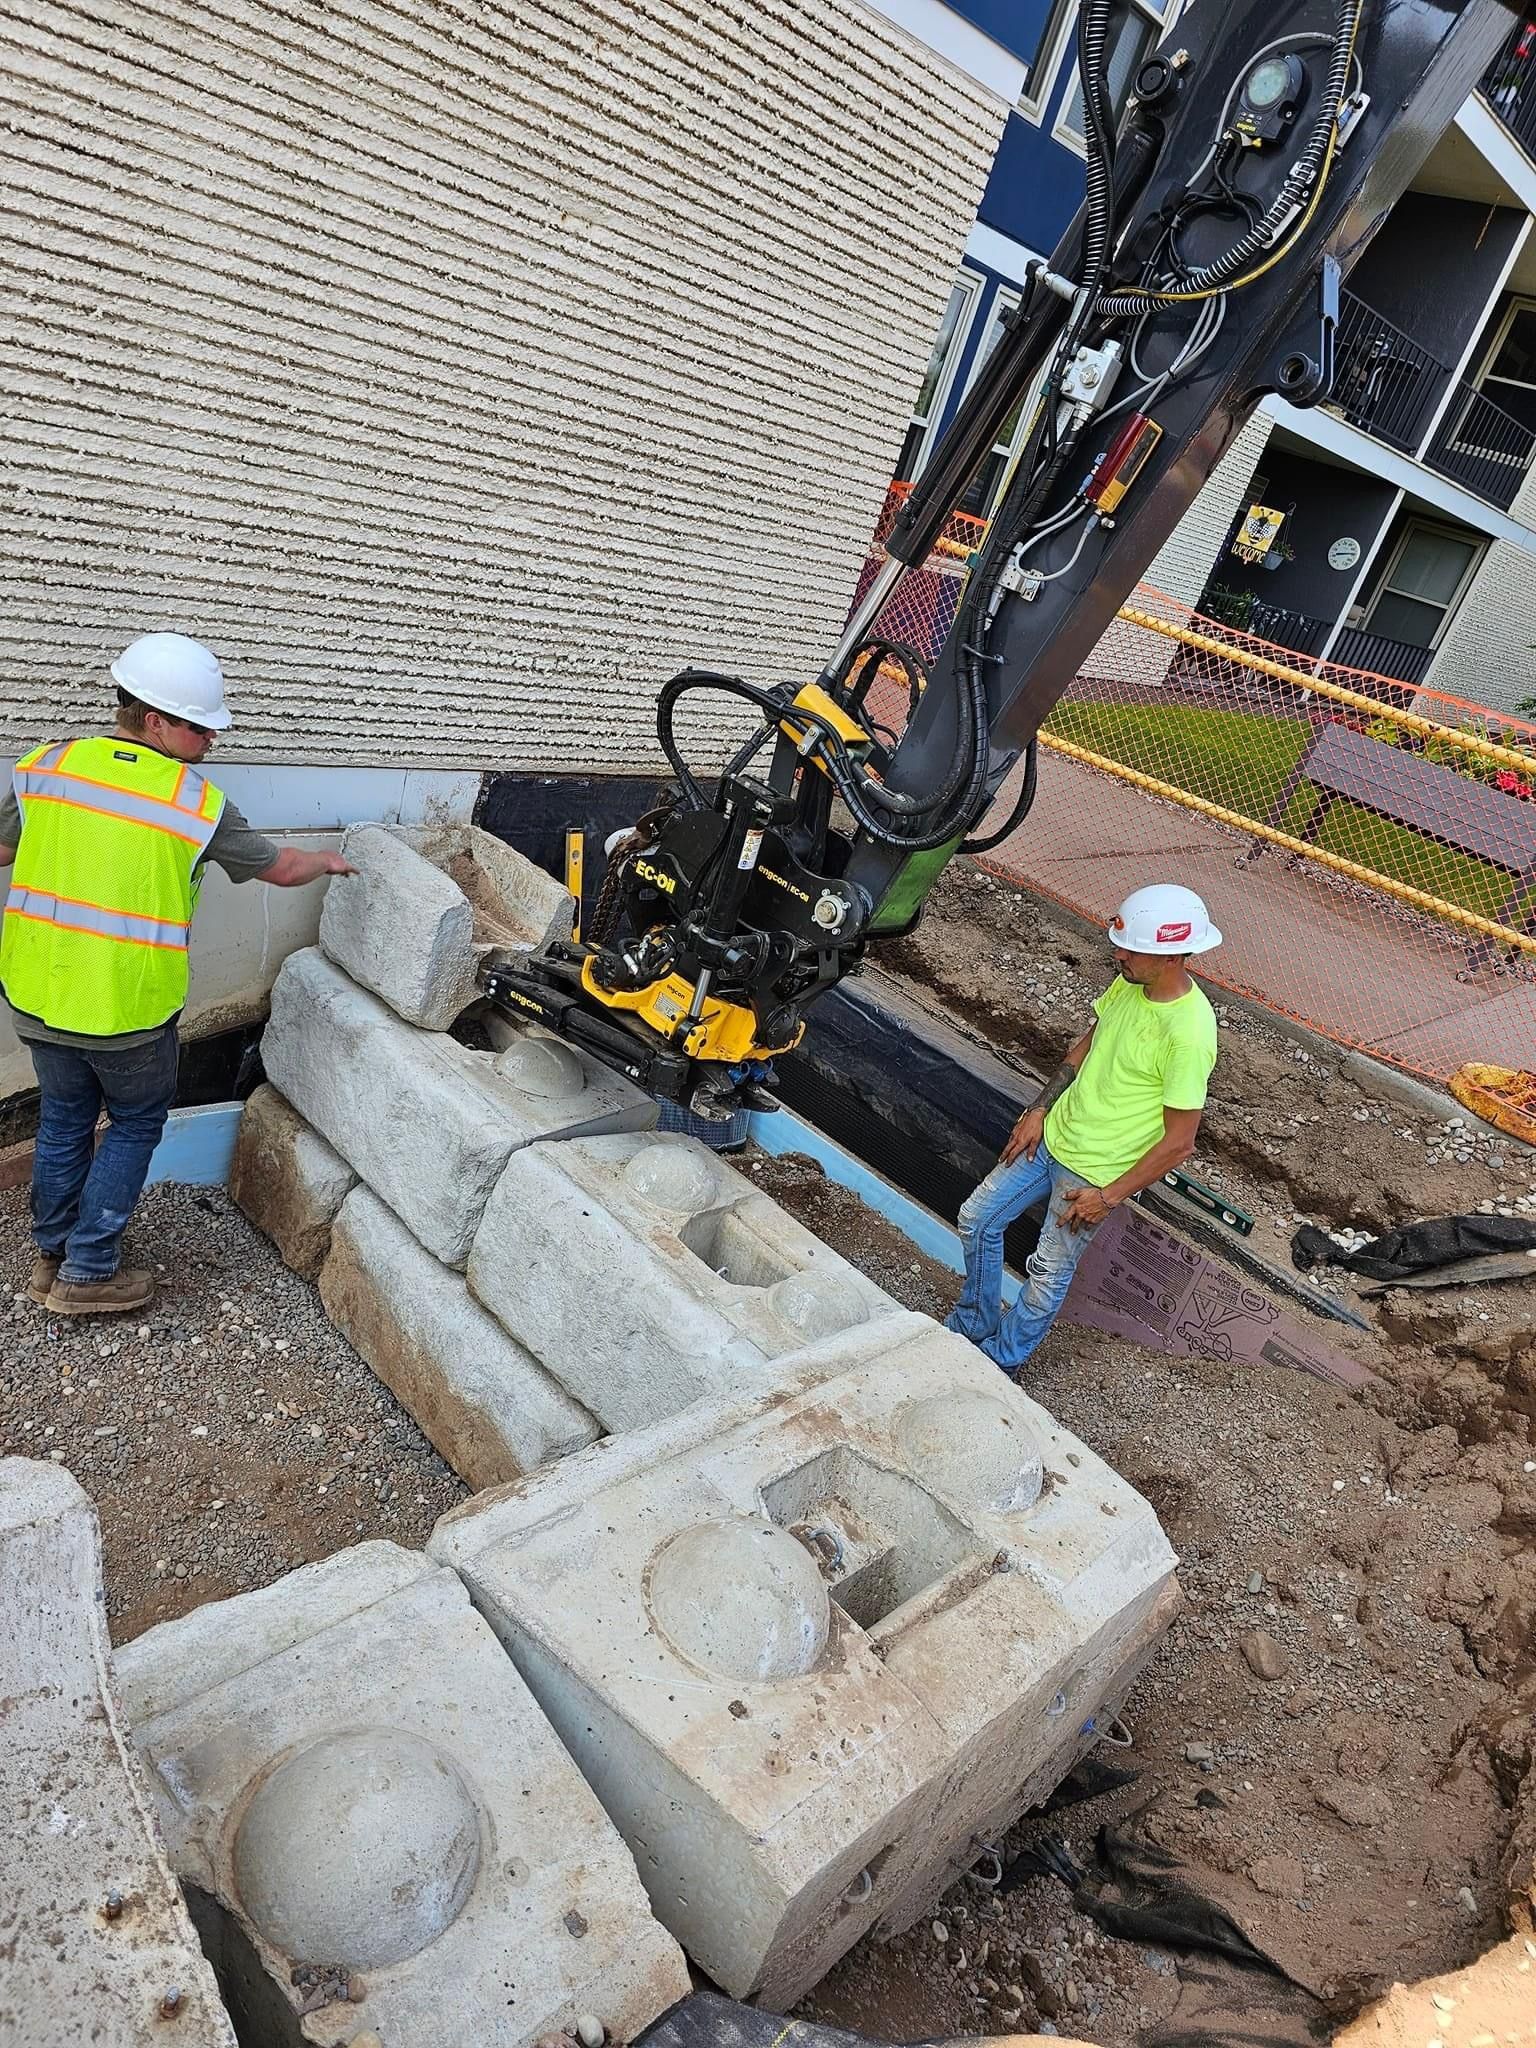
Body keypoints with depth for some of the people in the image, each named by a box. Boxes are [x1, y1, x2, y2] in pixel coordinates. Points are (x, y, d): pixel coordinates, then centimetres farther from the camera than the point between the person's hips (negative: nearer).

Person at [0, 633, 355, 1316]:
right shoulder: (199, 803, -13)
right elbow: (282, 868, 1)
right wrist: (328, 861, 22)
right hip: (128, 1010, -4)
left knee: (64, 1118, 22)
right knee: (136, 1122, 17)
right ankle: (88, 1273, 20)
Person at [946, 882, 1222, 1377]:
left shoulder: (1189, 1034, -29)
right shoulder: (1128, 984, -7)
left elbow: (1179, 1142, -23)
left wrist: (1108, 1196, -18)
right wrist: (1039, 1111, 4)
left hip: (1097, 1172, -8)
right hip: (1053, 1135, 8)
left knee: (1048, 1273, 10)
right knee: (977, 1219, 15)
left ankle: (1002, 1360, 35)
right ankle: (974, 1326, 37)